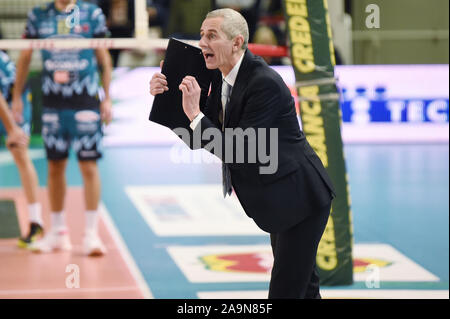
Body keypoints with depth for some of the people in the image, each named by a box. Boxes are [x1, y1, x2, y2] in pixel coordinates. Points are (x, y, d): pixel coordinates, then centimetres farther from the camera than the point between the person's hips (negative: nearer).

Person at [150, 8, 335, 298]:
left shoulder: (265, 83, -26)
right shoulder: (222, 78, 2)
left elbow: (237, 151, -28)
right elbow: (198, 139, 5)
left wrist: (195, 113, -28)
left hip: (301, 197, -10)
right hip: (281, 199, 10)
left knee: (286, 289, -7)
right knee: (303, 285, 22)